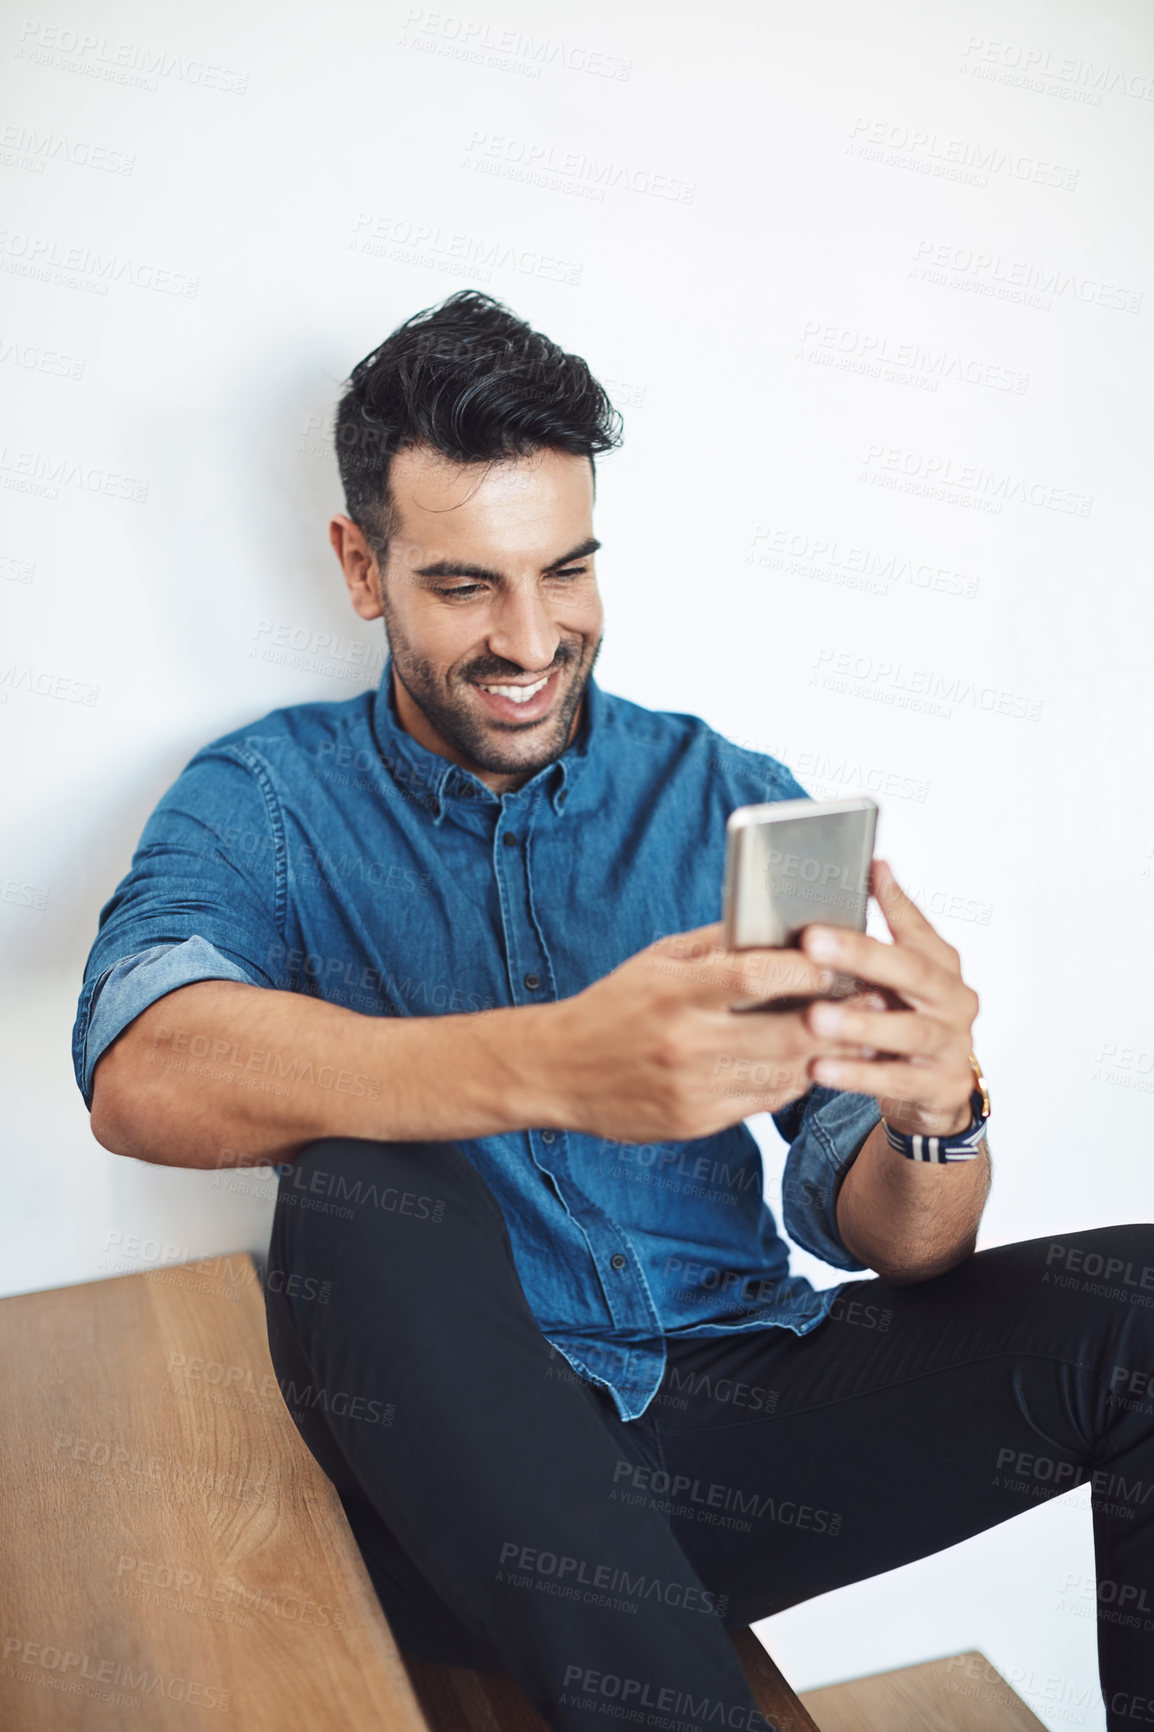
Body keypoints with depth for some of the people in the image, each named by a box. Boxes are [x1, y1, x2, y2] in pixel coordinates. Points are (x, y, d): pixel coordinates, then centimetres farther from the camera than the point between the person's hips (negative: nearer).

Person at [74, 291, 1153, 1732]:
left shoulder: (729, 799, 5)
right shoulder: (264, 801, 1)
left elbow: (873, 1232, 0)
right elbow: (144, 1074, -23)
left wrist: (932, 1114, -24)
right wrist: (557, 1064, -38)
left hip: (733, 1405, 2)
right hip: (460, 1459, -1)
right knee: (367, 1192, -32)